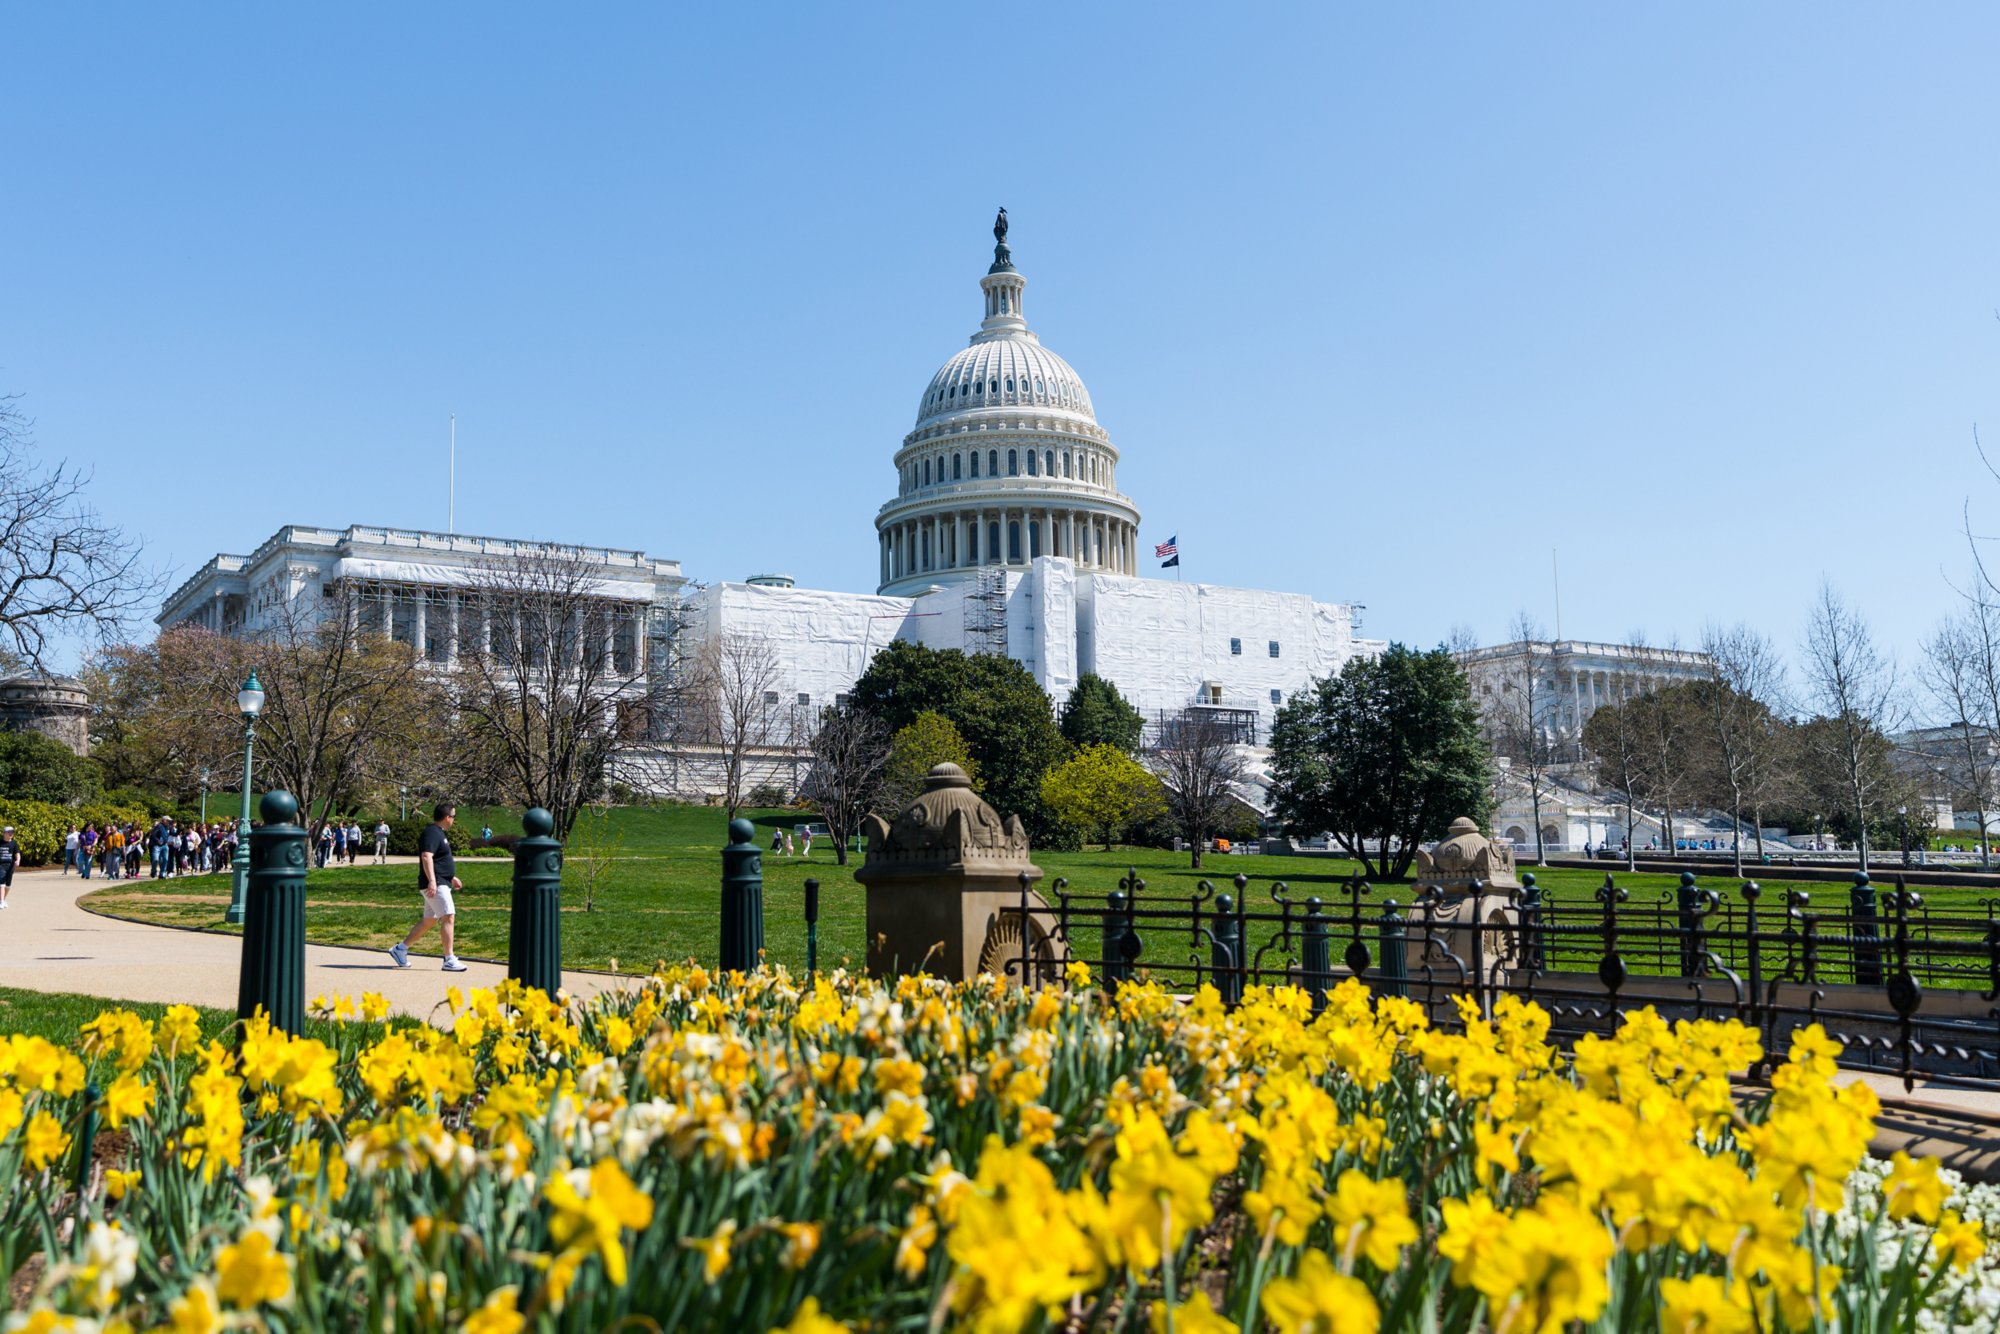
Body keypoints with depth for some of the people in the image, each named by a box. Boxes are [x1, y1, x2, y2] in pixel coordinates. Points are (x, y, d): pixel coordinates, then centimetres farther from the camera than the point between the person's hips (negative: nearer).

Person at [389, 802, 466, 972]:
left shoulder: (440, 833, 18)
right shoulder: (432, 833, -14)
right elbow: (426, 857, -26)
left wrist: (452, 877, 33)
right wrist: (432, 881, -33)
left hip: (441, 883, 11)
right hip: (435, 884, -11)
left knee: (428, 920, 15)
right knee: (448, 917, -12)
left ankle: (400, 948, 22)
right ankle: (449, 960, -13)